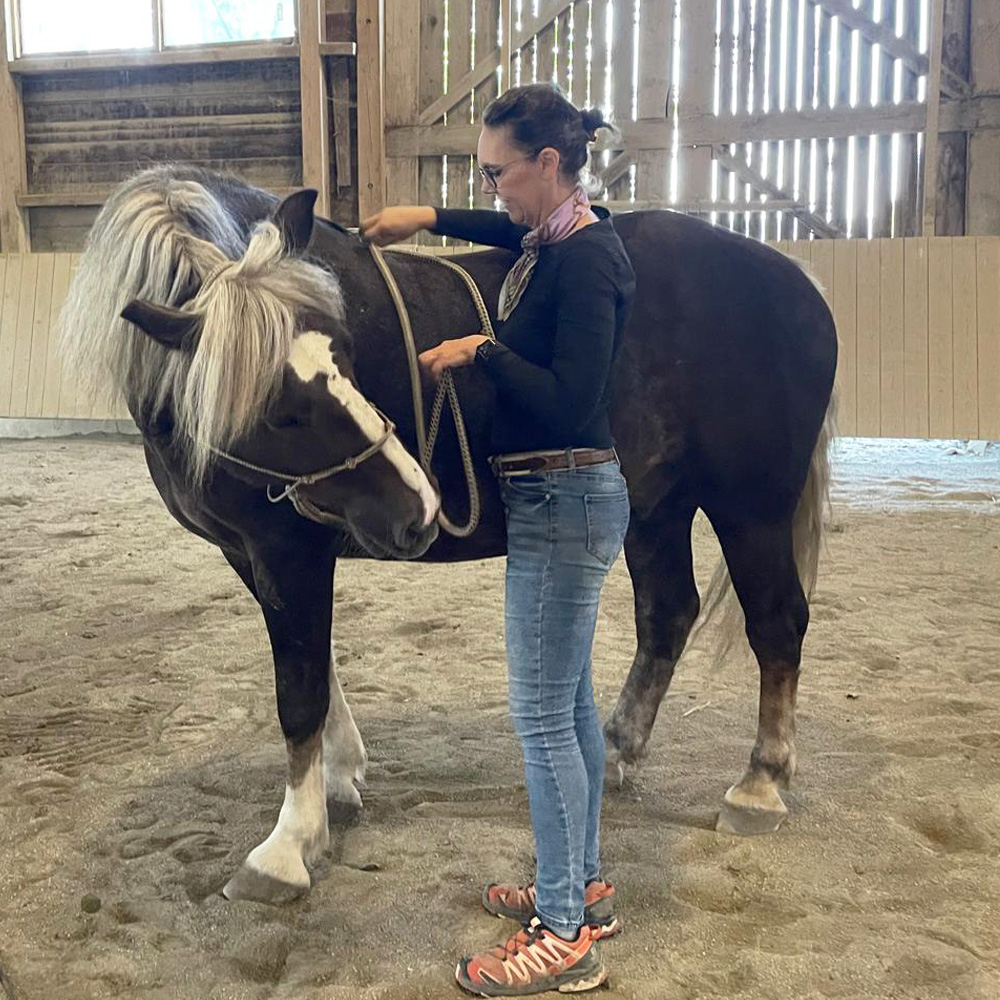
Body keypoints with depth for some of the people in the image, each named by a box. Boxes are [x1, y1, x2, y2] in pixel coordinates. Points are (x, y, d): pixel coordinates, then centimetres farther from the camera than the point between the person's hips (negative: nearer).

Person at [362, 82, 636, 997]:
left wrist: (480, 350, -15)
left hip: (565, 501, -10)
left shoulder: (587, 261, -19)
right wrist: (431, 219, 26)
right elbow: (511, 230, 34)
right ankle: (584, 883, 32)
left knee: (542, 713, -3)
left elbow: (569, 402, -24)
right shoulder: (555, 238, 9)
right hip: (553, 499, 10)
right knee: (569, 699, 17)